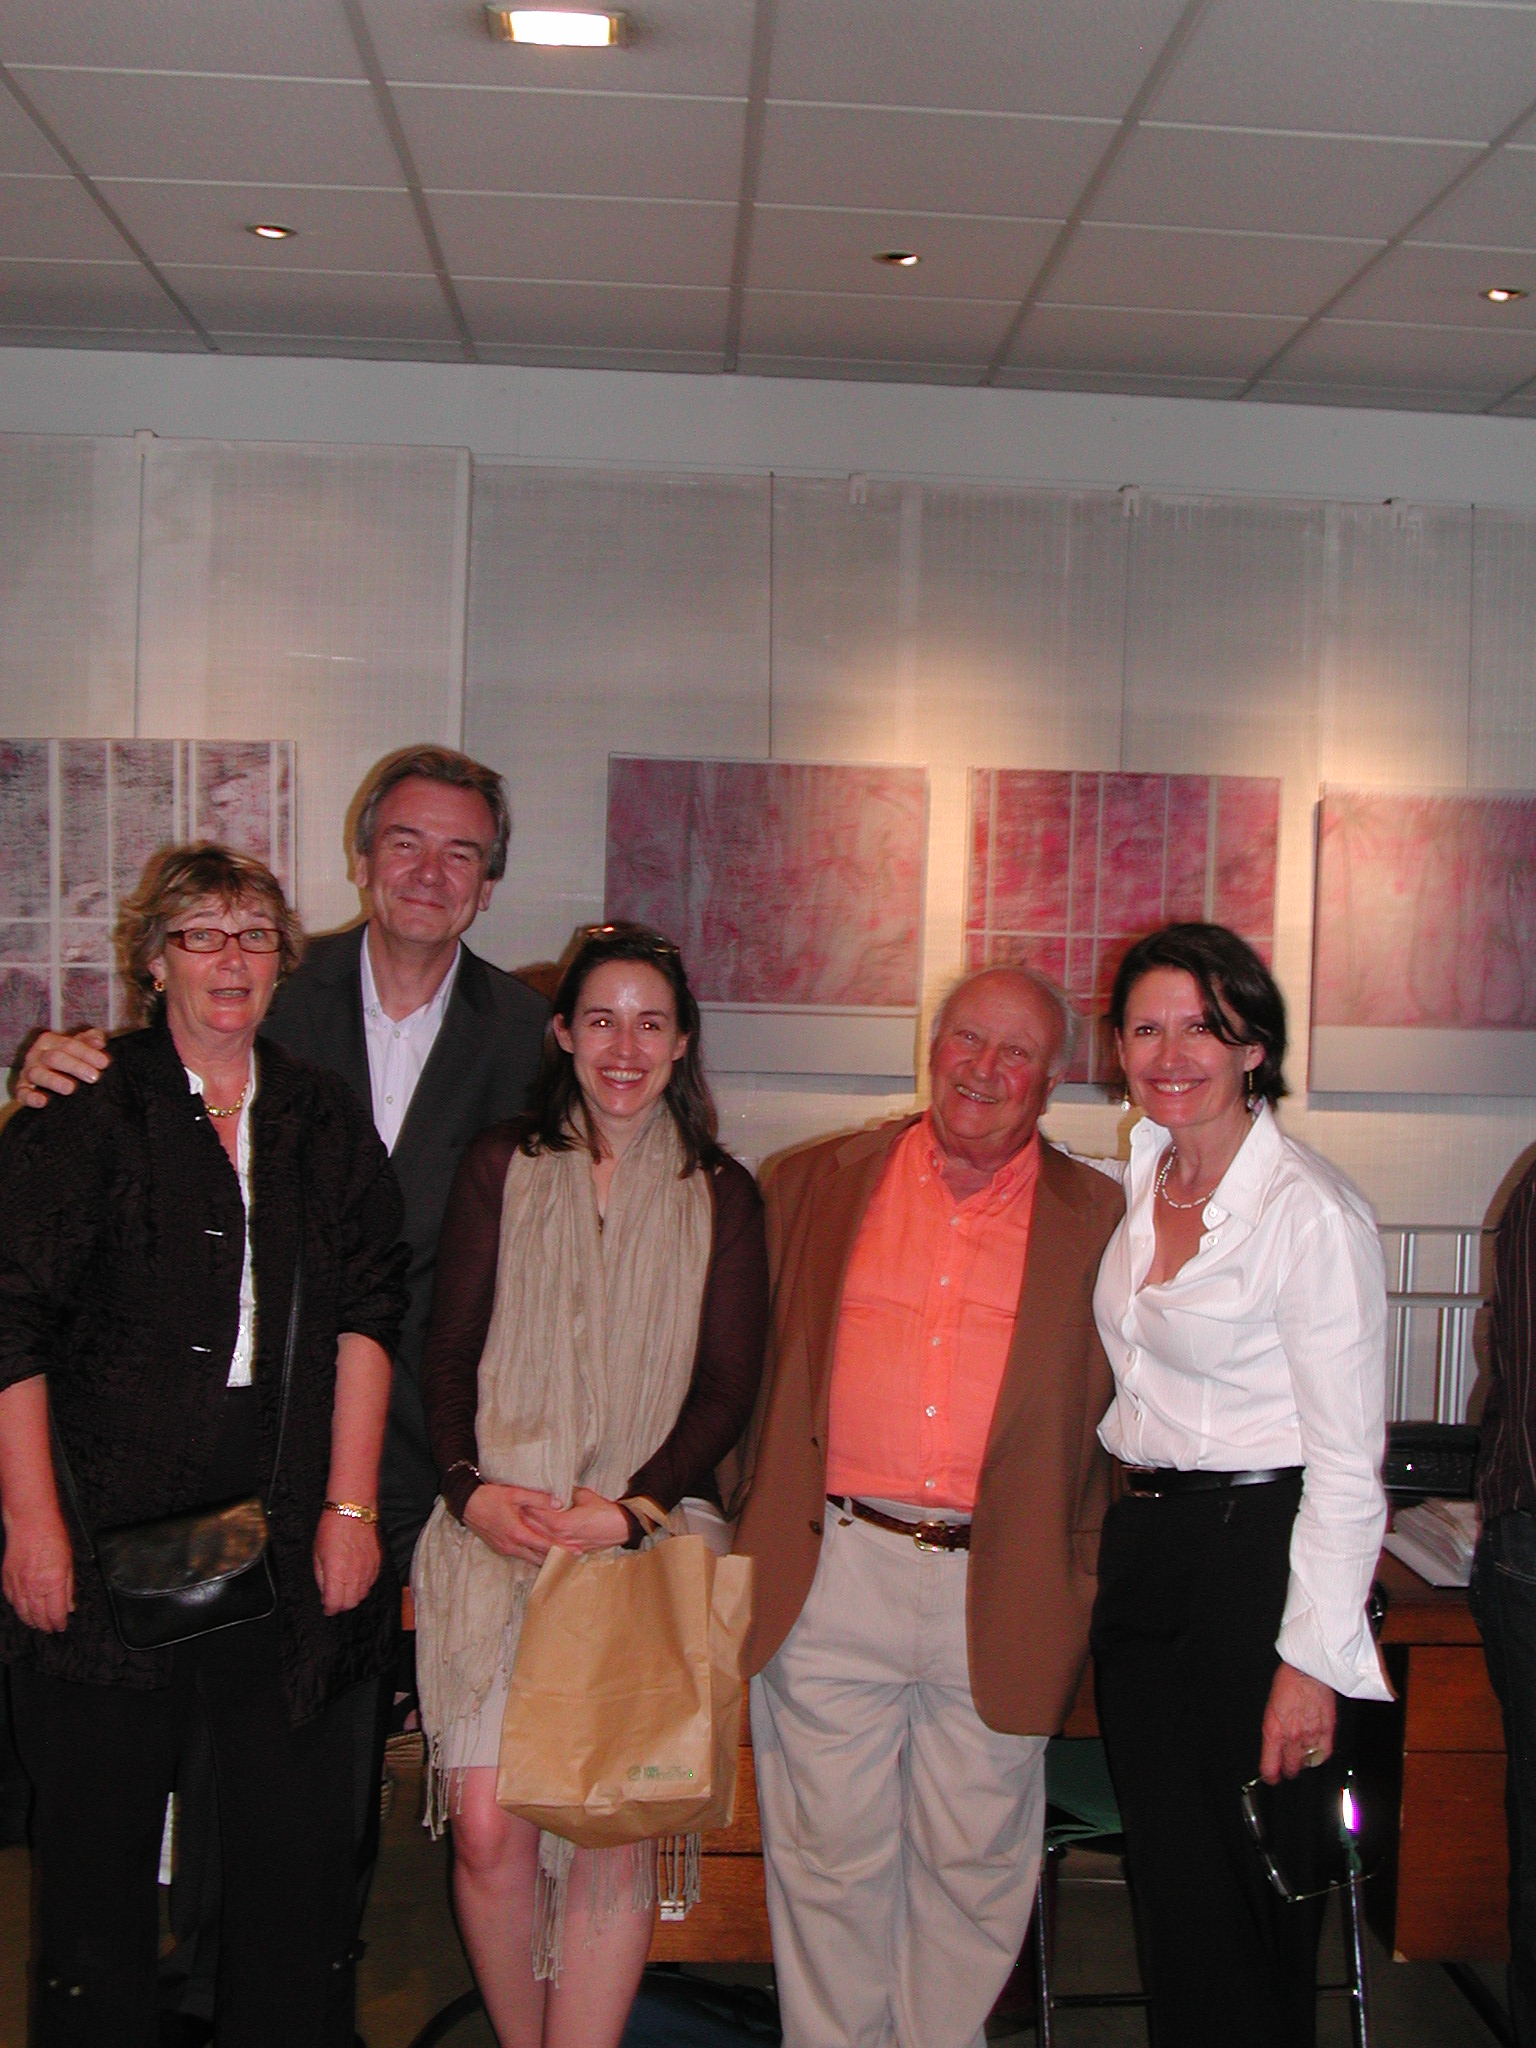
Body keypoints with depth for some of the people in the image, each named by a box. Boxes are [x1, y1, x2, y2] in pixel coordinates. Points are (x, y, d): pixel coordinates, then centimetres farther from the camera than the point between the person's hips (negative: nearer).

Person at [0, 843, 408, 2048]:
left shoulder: (325, 1122, 10)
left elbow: (367, 1314, 4)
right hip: (111, 1529, -2)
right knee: (100, 1828, 7)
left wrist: (350, 1505, -4)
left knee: (298, 1832, 5)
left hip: (287, 1535, 3)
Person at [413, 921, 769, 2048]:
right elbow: (448, 1354, 10)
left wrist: (632, 1507, -8)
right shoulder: (502, 1166, 10)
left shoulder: (721, 1194, 9)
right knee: (490, 1830, -6)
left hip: (647, 1537, 0)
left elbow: (730, 1386, 5)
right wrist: (470, 1489, -6)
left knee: (615, 1832, -6)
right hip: (495, 1533, 0)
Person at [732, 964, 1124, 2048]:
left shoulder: (1098, 1220, 5)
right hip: (831, 1579, 0)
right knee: (831, 1856, 9)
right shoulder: (813, 1184, 7)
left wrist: (1085, 1580, 1)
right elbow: (746, 1365, 12)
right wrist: (758, 1530, 7)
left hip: (1003, 1594, 0)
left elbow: (1118, 1419, 8)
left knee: (975, 1862, 11)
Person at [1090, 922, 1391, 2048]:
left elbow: (1348, 1460, -15)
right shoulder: (1137, 1179, 7)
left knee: (1248, 1896, 5)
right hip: (1141, 1552, 7)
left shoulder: (1310, 1209, -15)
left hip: (1258, 1555, -7)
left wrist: (1312, 1658, -17)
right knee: (1167, 1882, 14)